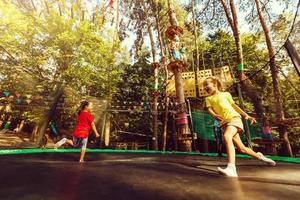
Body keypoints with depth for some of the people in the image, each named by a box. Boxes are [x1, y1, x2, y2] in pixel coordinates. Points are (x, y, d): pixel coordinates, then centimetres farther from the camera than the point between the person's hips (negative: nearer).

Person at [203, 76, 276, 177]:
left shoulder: (225, 94, 13)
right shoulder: (208, 98, 15)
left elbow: (234, 106, 19)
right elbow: (209, 109, -1)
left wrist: (247, 116, 18)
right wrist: (215, 115, -23)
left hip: (234, 118, -3)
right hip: (224, 123, 3)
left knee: (226, 137, -33)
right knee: (241, 148, 10)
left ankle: (231, 168, -38)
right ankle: (259, 156, 39)